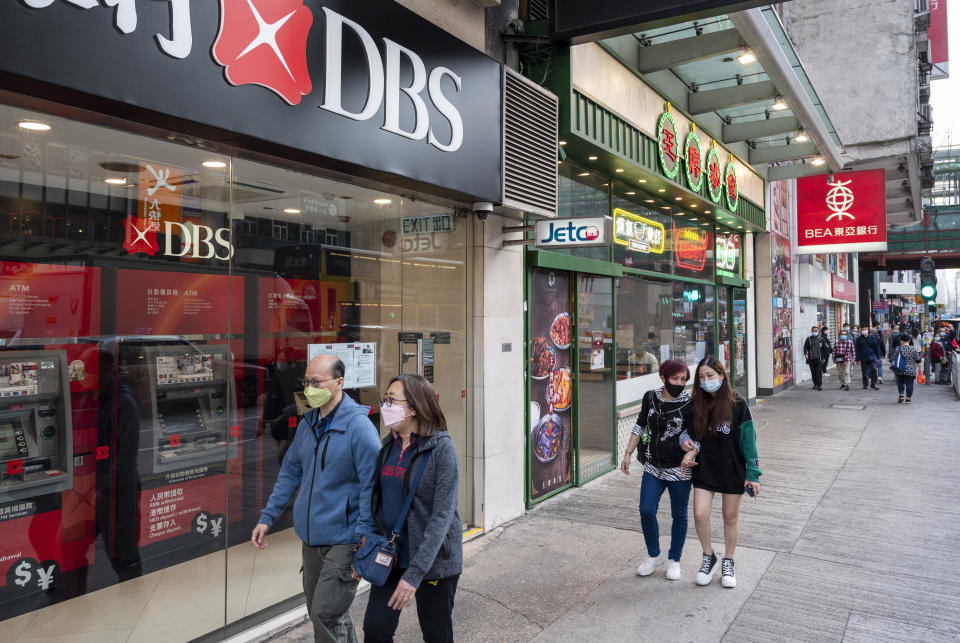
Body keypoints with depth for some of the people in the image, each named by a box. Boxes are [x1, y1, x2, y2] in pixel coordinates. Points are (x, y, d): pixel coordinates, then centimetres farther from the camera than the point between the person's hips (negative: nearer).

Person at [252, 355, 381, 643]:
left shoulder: (358, 426, -16)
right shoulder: (308, 423, 8)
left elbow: (371, 487, -17)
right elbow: (290, 473, 17)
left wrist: (362, 543, -19)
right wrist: (267, 518, 14)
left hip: (343, 540, -8)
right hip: (311, 538, 8)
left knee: (326, 617, -6)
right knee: (326, 614, 18)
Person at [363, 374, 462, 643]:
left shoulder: (441, 449, -17)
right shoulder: (389, 446, 4)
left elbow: (442, 516, -22)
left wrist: (415, 573, -26)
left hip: (433, 561, -5)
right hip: (390, 558, 6)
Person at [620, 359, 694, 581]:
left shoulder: (689, 404, -10)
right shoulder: (650, 398, 0)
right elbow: (640, 426, 11)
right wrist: (628, 454, 8)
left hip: (679, 469, -3)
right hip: (653, 467, 3)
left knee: (679, 515, 10)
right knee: (646, 511, -1)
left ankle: (674, 560, 29)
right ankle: (654, 555, 23)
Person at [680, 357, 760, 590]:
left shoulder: (738, 404, -11)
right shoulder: (697, 404, 0)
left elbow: (748, 441, -8)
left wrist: (753, 474, -9)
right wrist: (692, 451, -10)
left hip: (733, 469, -3)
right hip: (705, 468, 3)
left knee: (731, 517, 11)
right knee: (700, 514, -5)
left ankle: (728, 563, 31)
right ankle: (709, 557, 20)